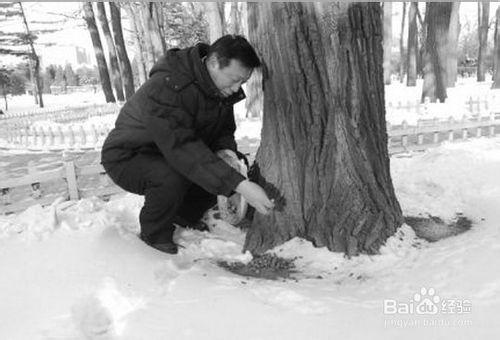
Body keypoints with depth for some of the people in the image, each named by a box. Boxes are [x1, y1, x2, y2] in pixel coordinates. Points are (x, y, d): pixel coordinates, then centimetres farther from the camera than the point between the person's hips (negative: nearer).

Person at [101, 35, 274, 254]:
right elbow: (181, 147, -42)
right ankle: (154, 234, -7)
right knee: (172, 178, -37)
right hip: (127, 158, -7)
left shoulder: (221, 88, -6)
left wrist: (225, 149, -21)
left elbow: (225, 129, 6)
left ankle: (186, 215, 14)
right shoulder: (165, 87, -33)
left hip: (173, 153, 7)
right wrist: (239, 185, -48)